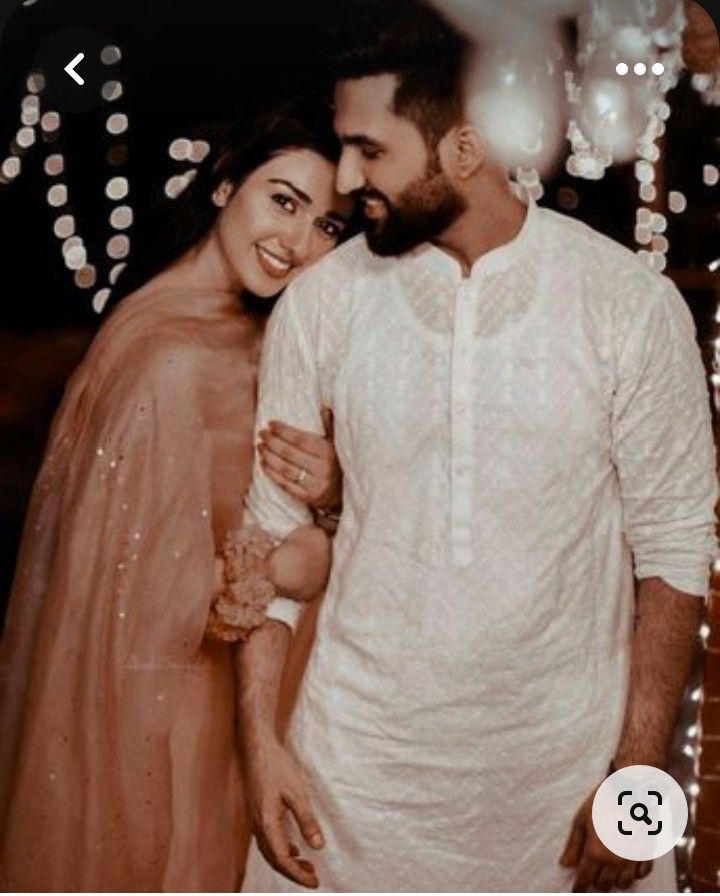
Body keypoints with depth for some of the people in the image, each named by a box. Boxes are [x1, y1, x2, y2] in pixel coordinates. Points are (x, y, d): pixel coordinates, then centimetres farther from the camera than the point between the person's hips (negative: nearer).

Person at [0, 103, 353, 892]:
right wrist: (308, 559, -17)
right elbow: (173, 599, -24)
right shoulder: (176, 362, -25)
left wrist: (330, 488, -20)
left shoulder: (241, 329, 1)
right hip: (158, 708, -8)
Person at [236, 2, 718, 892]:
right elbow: (272, 529, 1)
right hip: (360, 748, 2)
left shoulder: (632, 305, -10)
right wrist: (260, 739, -3)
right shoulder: (319, 302, -5)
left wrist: (640, 775, -8)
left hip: (566, 752, -1)